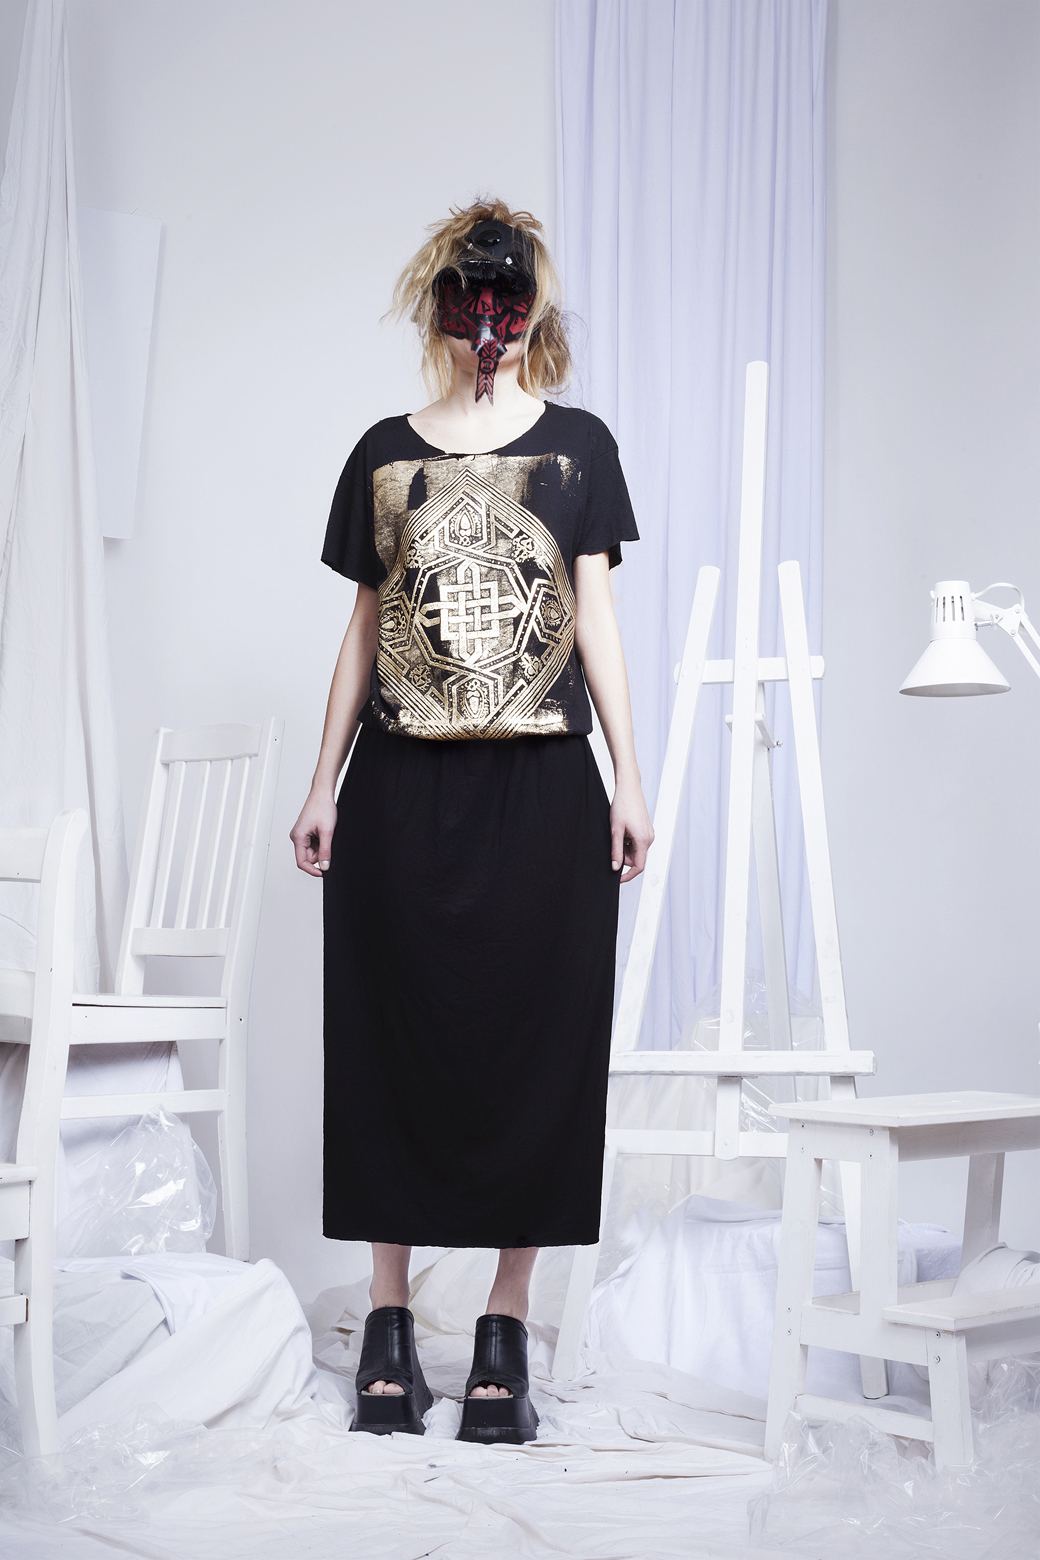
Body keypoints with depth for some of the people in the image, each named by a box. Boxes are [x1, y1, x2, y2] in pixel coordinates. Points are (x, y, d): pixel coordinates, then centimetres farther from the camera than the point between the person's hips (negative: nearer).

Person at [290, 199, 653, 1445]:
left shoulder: (576, 446, 8)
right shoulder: (384, 455, 11)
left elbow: (594, 616, 5)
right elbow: (363, 628, 12)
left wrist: (629, 778, -2)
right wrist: (323, 785, 8)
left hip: (540, 791, -1)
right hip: (404, 788, 1)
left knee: (532, 1047, 0)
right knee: (395, 1046, 3)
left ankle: (505, 1333, 9)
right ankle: (389, 1320, 14)